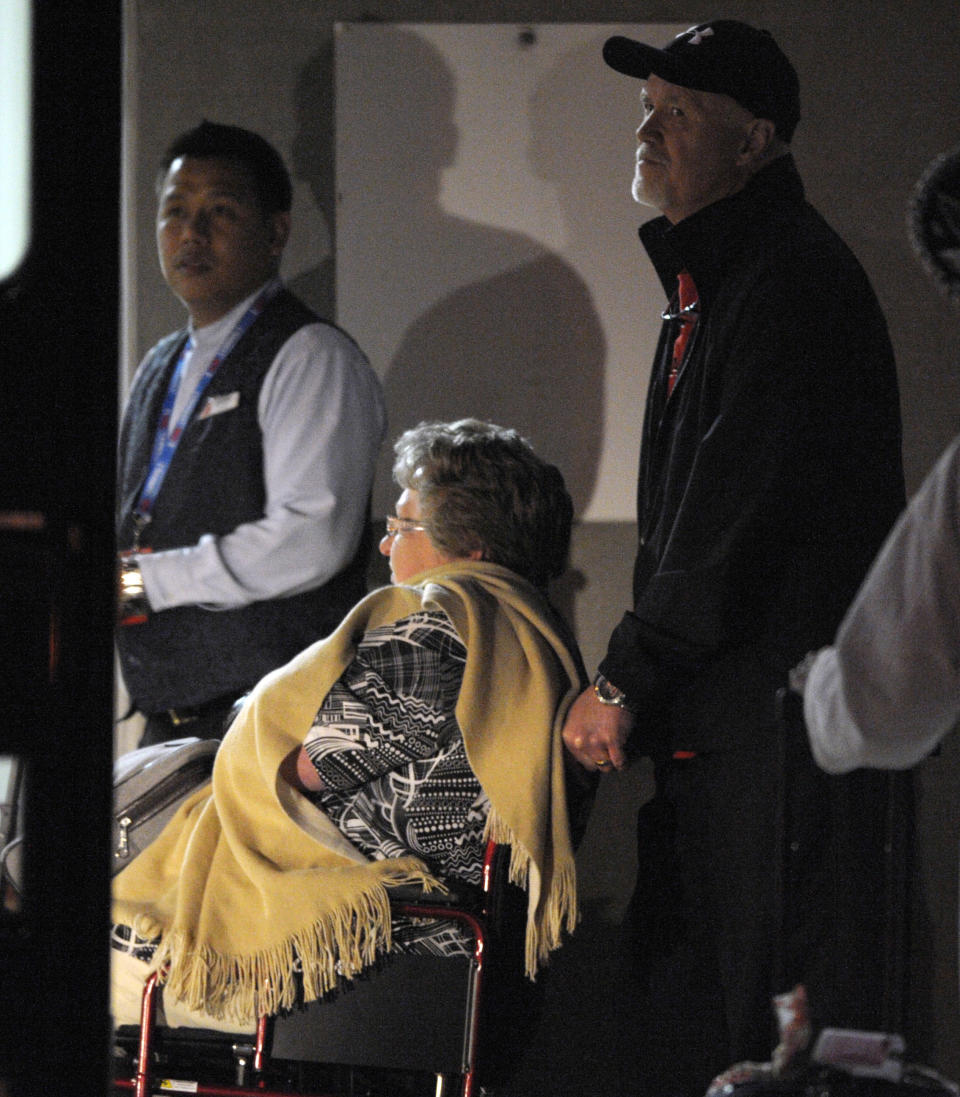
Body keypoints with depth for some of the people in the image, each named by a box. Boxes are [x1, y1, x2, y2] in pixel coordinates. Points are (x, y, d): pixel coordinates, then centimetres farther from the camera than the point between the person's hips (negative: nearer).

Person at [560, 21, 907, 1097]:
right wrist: (632, 683, 16)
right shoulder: (709, 282, 20)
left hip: (784, 719, -10)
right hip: (708, 724, 10)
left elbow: (734, 513, -20)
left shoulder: (795, 280, -13)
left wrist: (625, 678, -16)